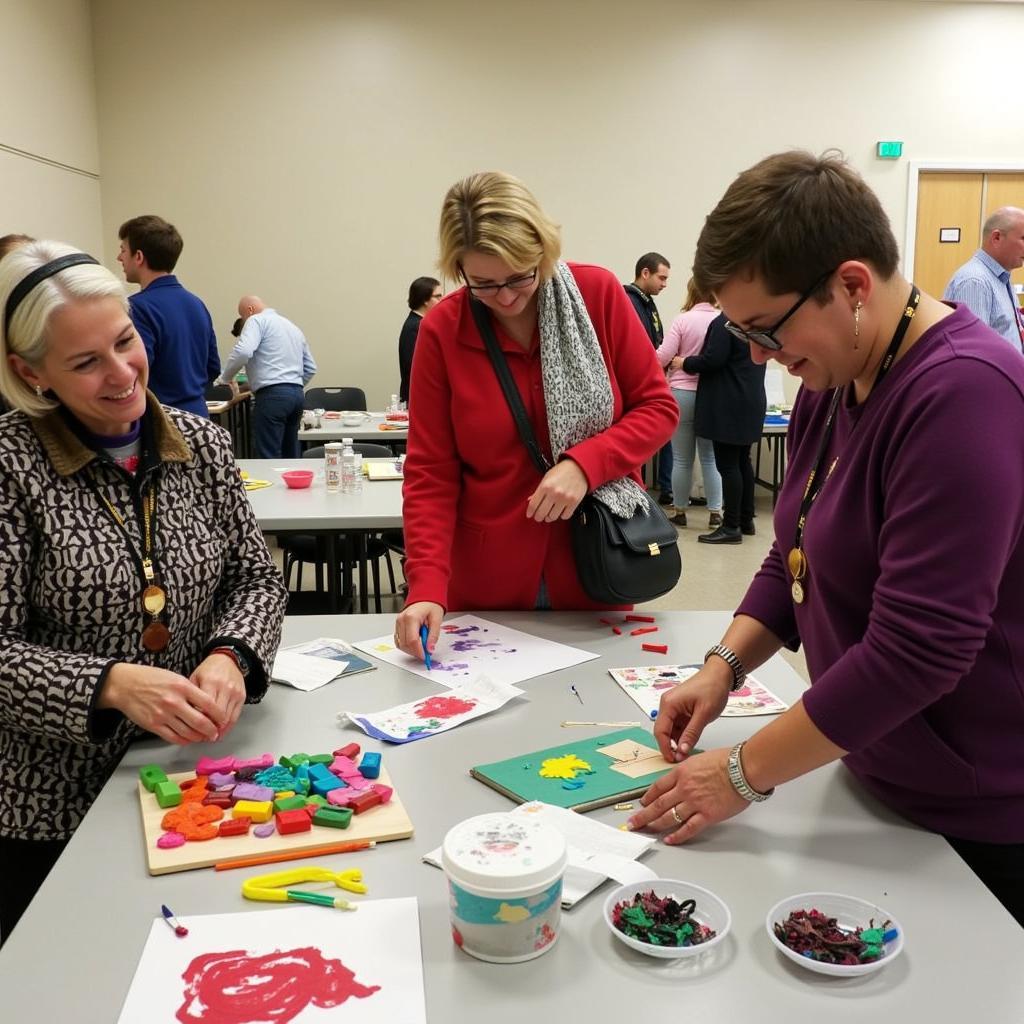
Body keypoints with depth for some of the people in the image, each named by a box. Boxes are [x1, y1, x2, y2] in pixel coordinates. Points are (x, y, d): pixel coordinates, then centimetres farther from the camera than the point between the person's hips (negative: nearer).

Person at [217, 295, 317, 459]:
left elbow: (243, 352, -17)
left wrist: (225, 378, -4)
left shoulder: (257, 320, 0)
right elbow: (310, 368, 24)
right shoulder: (293, 326, 24)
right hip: (296, 394, 8)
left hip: (272, 395, -8)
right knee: (291, 455, 11)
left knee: (269, 458, -8)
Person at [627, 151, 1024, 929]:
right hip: (880, 783, 8)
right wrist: (725, 664, -3)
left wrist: (746, 772, -21)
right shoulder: (830, 381, 1)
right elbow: (797, 555, 12)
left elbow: (917, 650, -29)